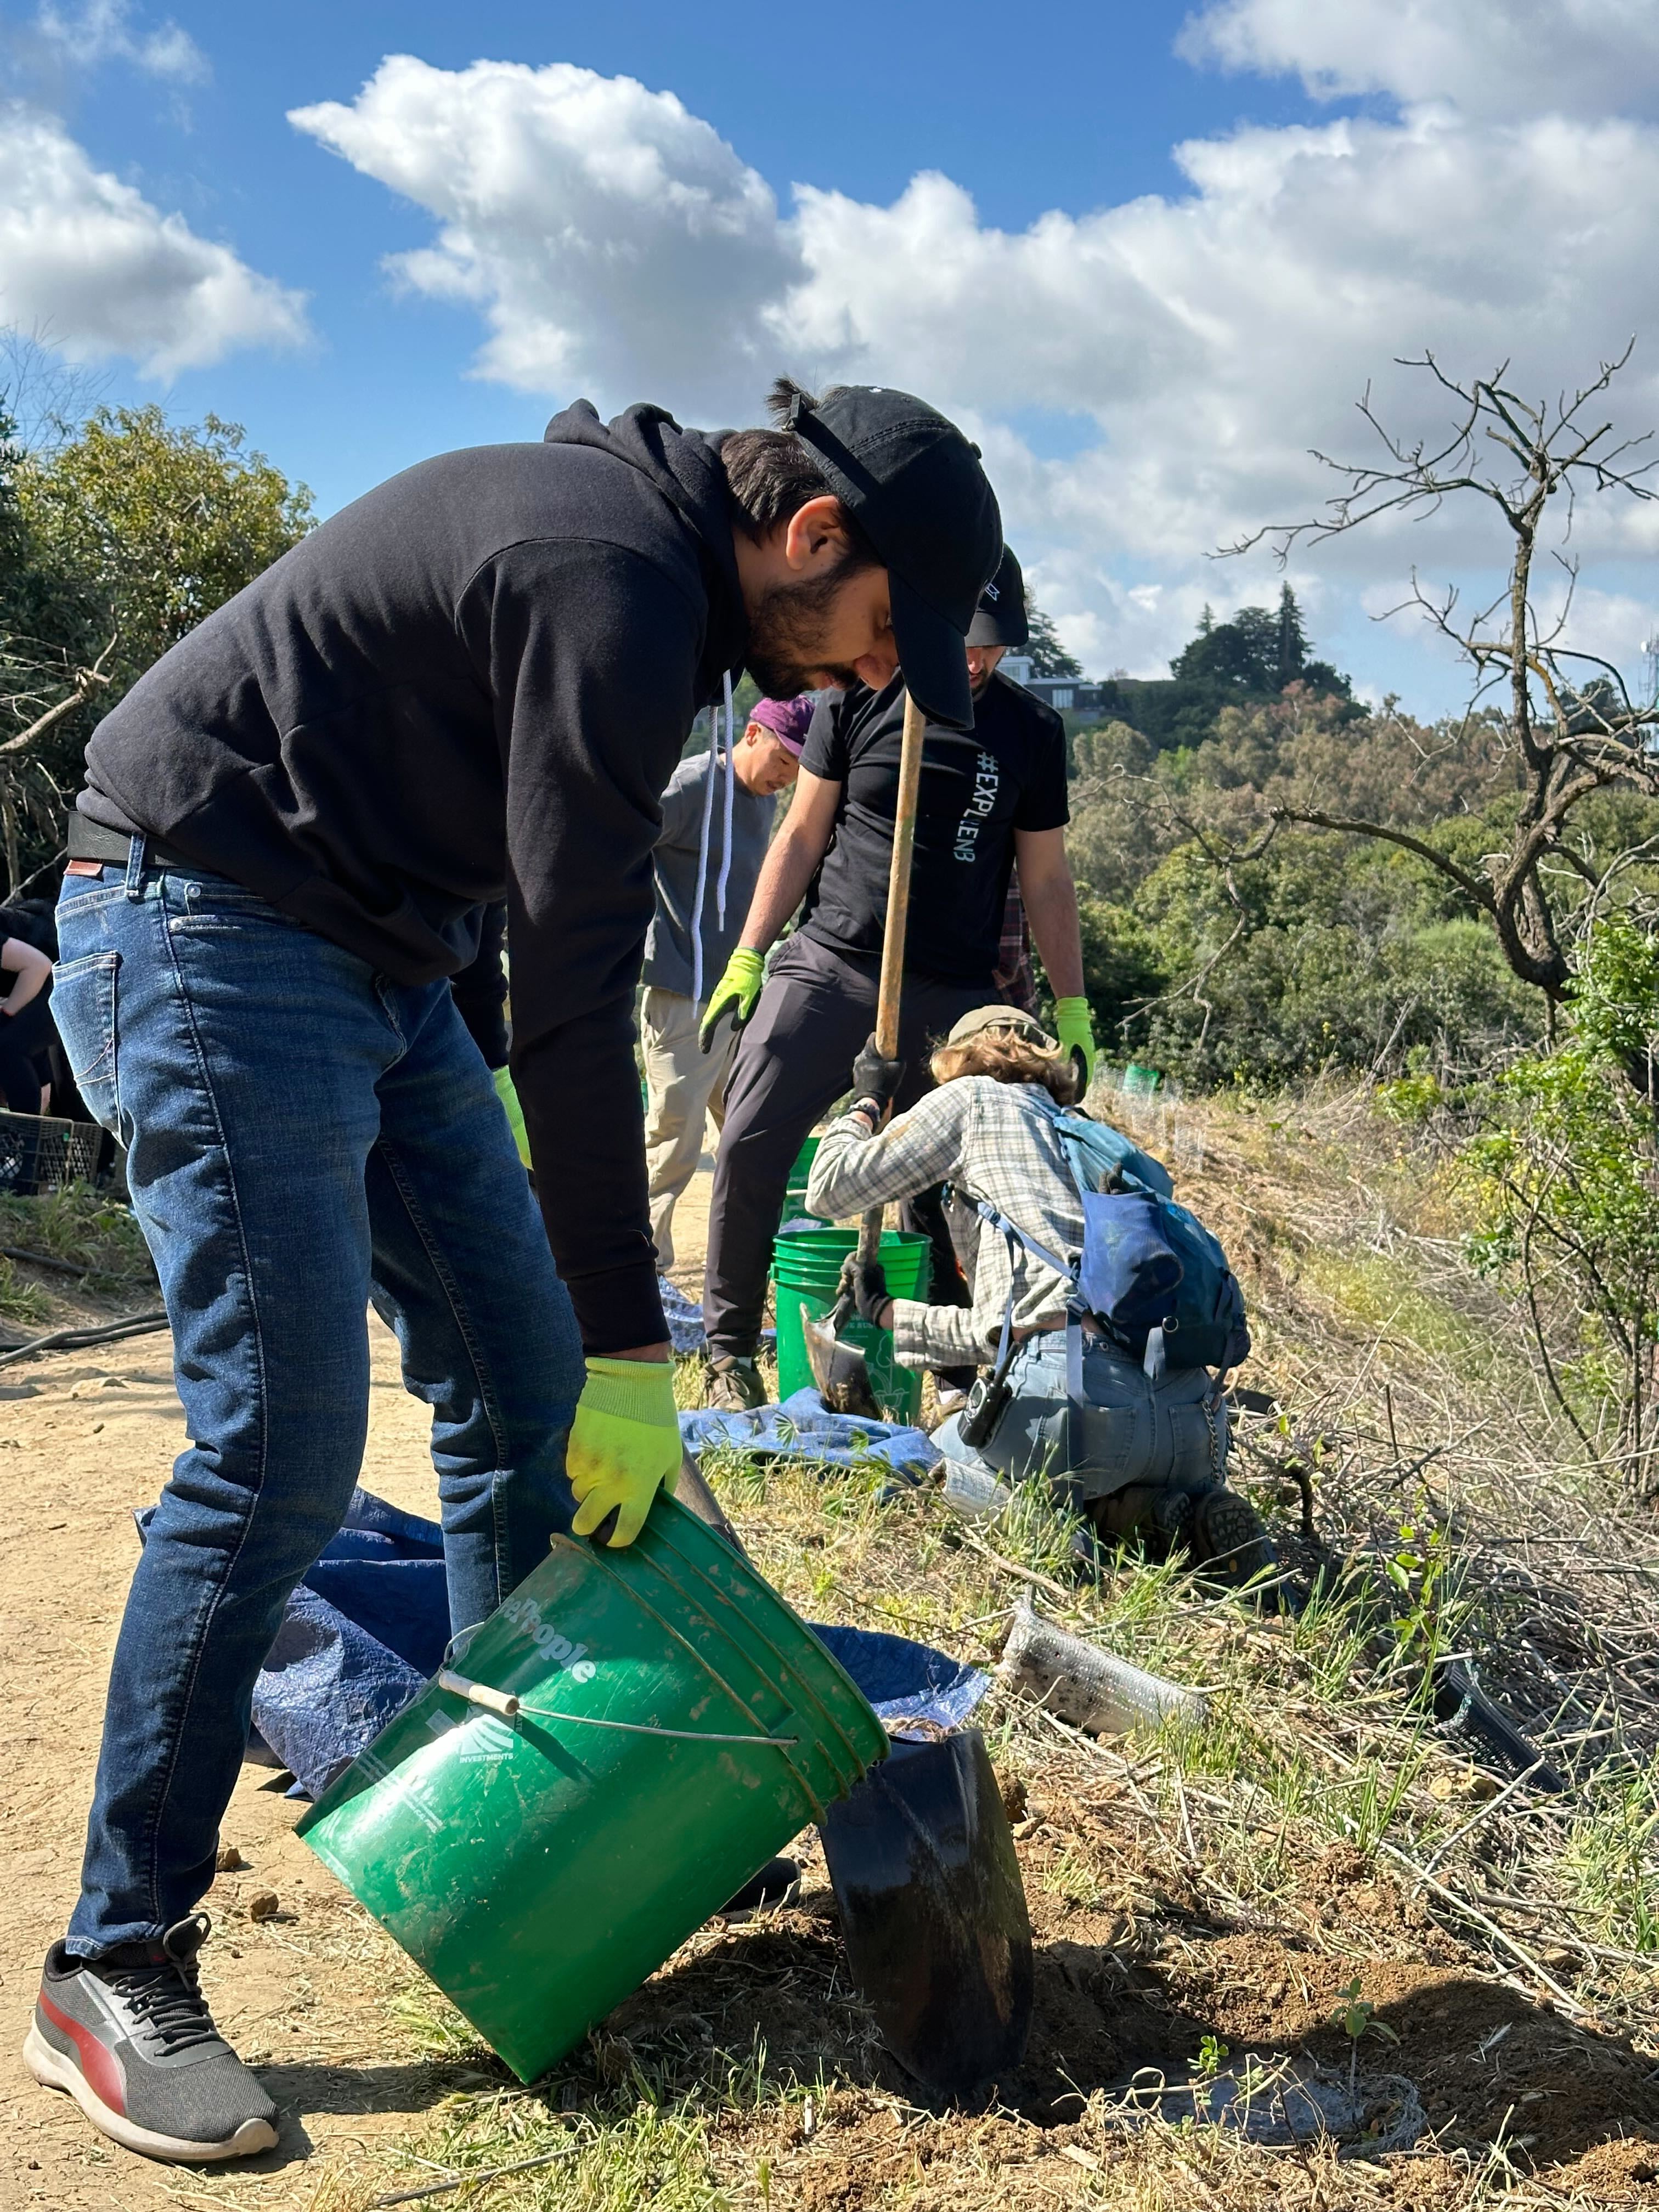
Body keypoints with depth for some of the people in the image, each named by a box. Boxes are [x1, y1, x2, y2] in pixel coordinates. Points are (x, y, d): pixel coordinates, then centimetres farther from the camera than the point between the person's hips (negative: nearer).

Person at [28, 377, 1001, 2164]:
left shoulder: (638, 533, 12)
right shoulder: (619, 577, -20)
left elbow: (566, 954, 16)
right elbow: (575, 987, -23)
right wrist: (634, 1345, -19)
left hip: (367, 951, 10)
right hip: (207, 932, -10)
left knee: (526, 1381, 8)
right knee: (280, 1444, -13)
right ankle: (114, 1971, 0)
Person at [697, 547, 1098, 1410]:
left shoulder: (1031, 731, 6)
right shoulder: (859, 700, 3)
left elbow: (1046, 880, 11)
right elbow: (801, 837, 8)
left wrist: (1073, 1011, 7)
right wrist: (746, 958, 3)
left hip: (953, 997, 1)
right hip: (825, 965, 0)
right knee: (749, 1146, -10)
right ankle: (730, 1348, 3)